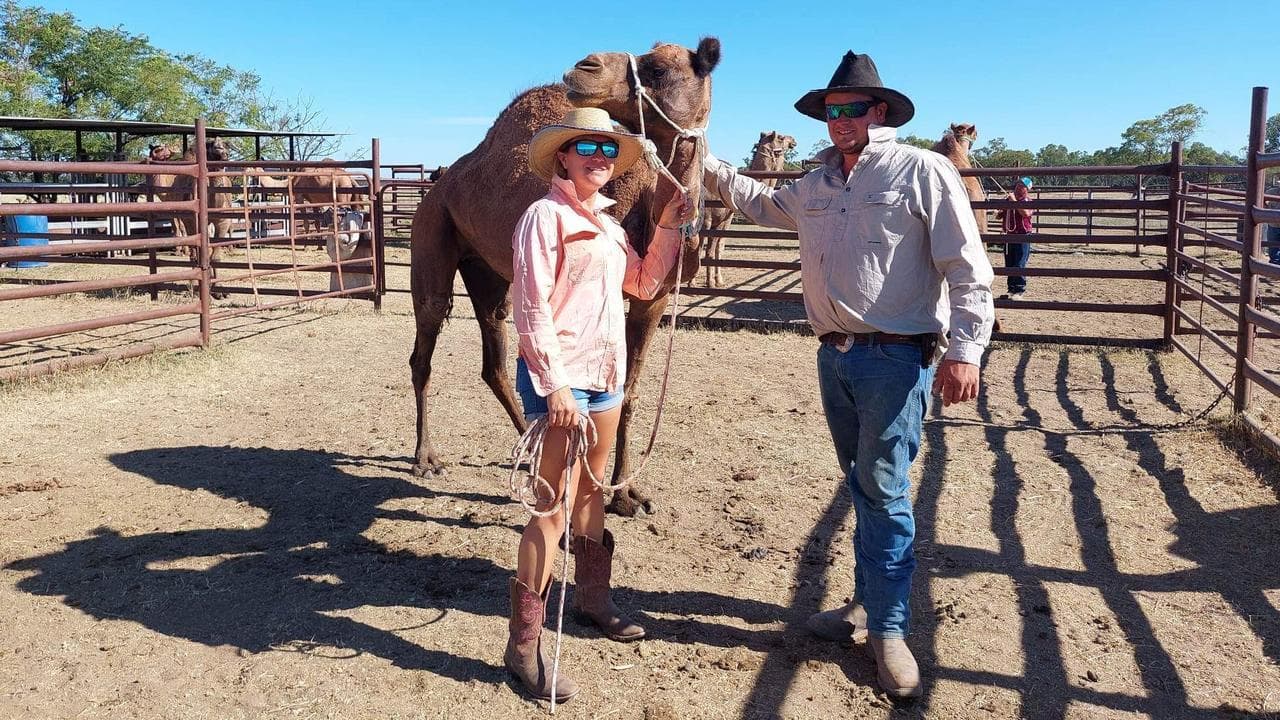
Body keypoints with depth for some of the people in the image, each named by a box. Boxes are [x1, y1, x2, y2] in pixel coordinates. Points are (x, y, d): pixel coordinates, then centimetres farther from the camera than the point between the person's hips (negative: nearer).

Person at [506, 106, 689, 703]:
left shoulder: (606, 223, 14)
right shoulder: (546, 215, -9)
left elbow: (644, 283, 21)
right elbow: (531, 306, -15)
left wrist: (668, 226, 11)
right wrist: (555, 383, -21)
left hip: (605, 372, 8)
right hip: (559, 376, -8)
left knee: (592, 488, 19)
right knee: (556, 504, -8)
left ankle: (592, 595, 37)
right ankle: (524, 643, 0)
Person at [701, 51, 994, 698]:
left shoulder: (923, 172, -7)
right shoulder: (816, 184, 12)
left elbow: (968, 268, -11)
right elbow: (766, 205, 35)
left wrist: (965, 350, -19)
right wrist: (711, 170, 26)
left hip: (897, 358, -6)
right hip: (835, 355, 7)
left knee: (883, 491, -4)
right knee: (862, 488, 15)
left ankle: (889, 631, 8)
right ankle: (868, 605, 28)